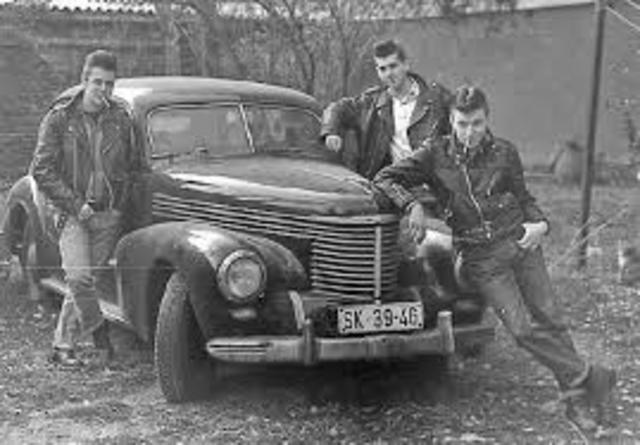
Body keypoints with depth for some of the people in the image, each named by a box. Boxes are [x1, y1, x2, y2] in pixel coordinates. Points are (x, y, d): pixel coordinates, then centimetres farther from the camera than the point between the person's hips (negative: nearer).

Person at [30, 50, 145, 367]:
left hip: (109, 215, 3)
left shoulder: (121, 118, 6)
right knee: (79, 277, -19)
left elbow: (133, 164, 15)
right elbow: (41, 170, -5)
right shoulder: (59, 119, -4)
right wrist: (75, 204, -12)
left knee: (92, 281, 3)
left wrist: (121, 200, 2)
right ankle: (99, 328, 4)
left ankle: (62, 346, 15)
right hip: (71, 212, -3)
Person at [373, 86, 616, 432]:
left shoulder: (504, 153, 4)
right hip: (480, 258, -2)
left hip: (519, 243, 2)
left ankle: (576, 399, 14)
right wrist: (412, 205, -18)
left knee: (548, 319, 0)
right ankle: (587, 378, 1)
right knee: (522, 328, -12)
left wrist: (539, 224, -3)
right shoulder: (435, 154, -1)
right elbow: (384, 179, -1)